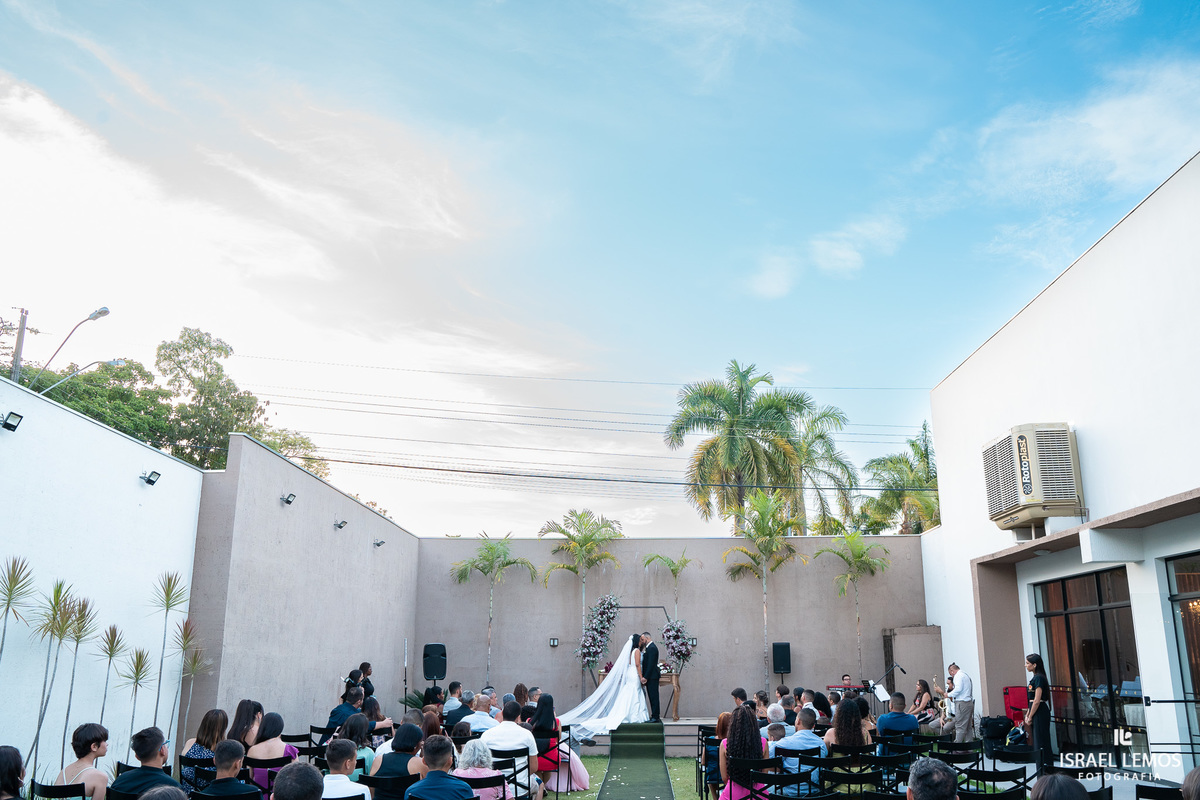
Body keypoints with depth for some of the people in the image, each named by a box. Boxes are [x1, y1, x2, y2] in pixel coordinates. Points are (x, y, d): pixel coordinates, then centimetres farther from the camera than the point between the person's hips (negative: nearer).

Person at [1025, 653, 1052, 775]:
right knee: (1038, 743, 13)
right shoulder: (1035, 678, 14)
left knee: (1040, 744, -4)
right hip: (1036, 713, 10)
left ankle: (1044, 774, 1)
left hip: (1040, 713, -10)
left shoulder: (1039, 678, -16)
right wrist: (1028, 714, 11)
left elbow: (1037, 701, -19)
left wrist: (1030, 717, -12)